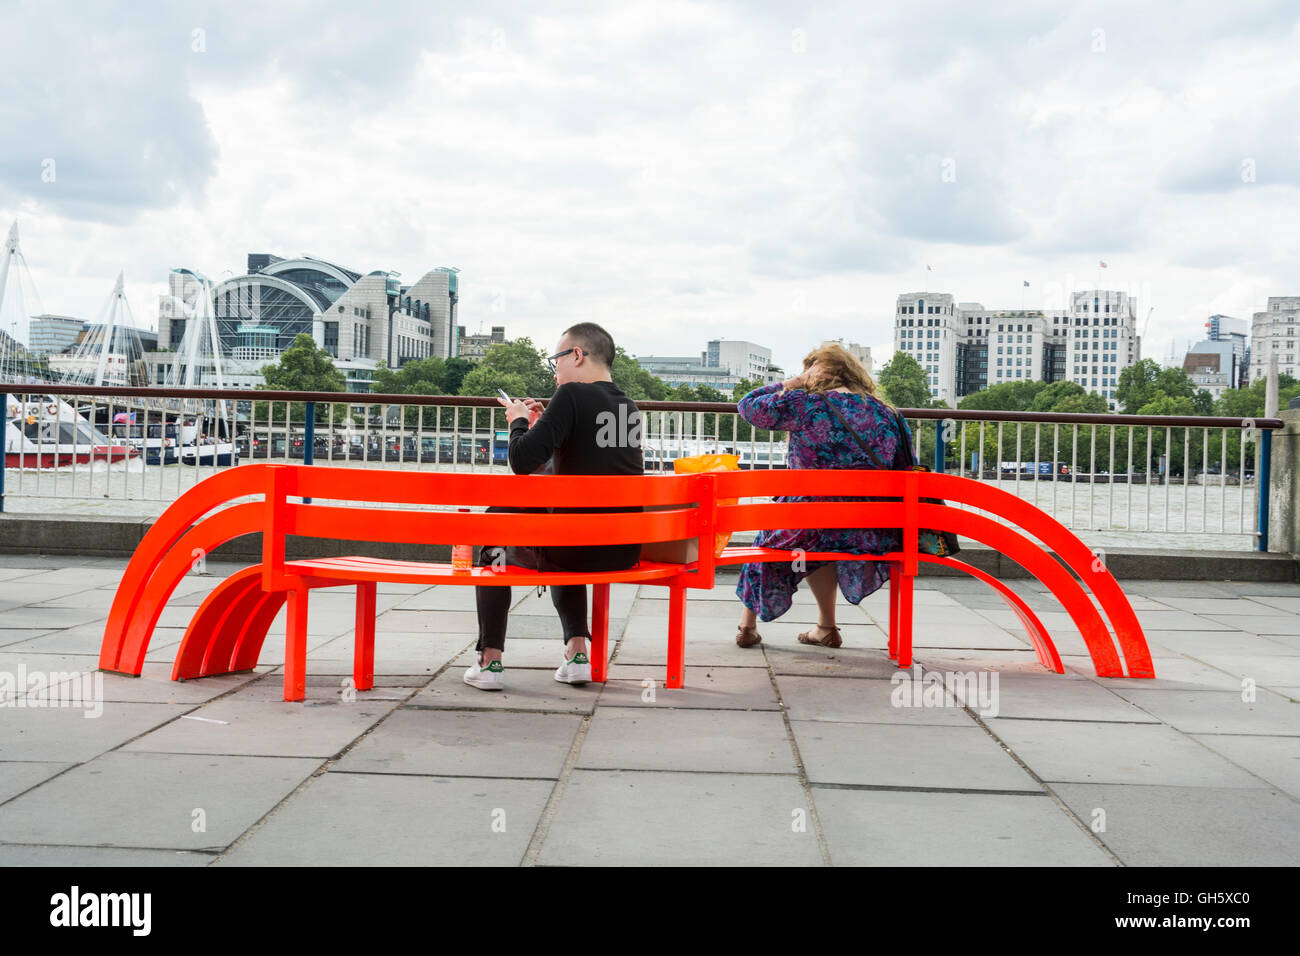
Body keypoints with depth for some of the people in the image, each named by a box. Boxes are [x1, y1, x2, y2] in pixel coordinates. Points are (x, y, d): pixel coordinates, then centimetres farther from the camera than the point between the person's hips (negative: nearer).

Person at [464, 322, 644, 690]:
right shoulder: (630, 407, 10)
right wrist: (543, 423, 20)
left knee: (493, 552, 21)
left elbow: (523, 461, -18)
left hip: (579, 546, -7)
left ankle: (489, 661, 18)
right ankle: (577, 653, 26)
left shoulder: (572, 395, -12)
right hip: (626, 551, 7)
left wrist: (518, 421, 2)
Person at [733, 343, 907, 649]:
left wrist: (792, 383, 16)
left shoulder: (804, 404, -5)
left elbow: (748, 405, 7)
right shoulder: (886, 412, 8)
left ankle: (748, 624, 35)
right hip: (877, 537, 4)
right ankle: (826, 627, 35)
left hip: (815, 531, -4)